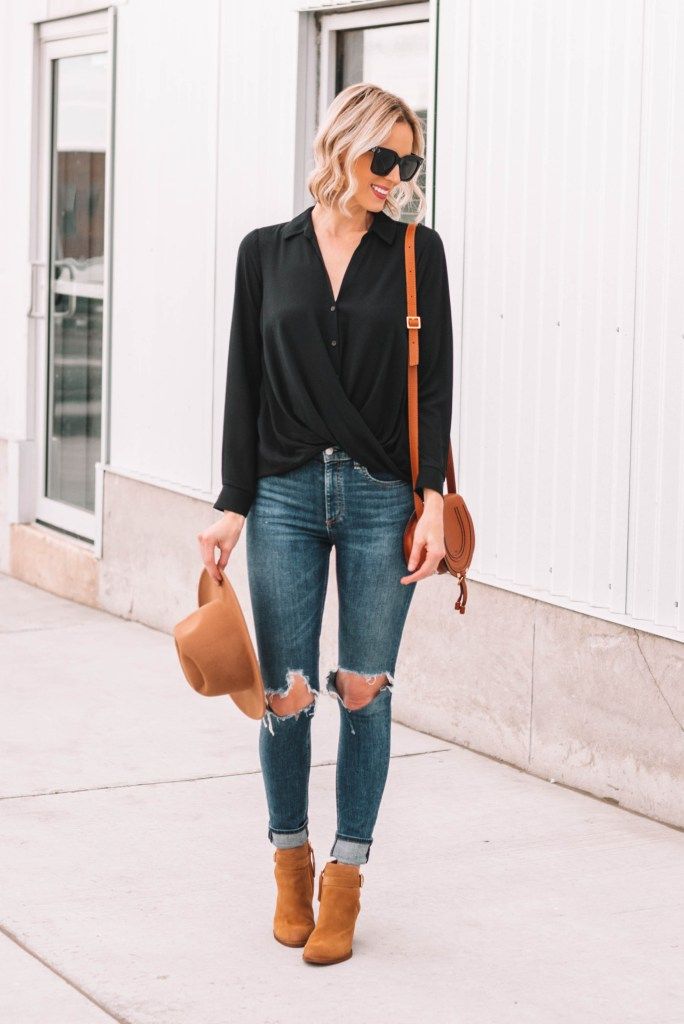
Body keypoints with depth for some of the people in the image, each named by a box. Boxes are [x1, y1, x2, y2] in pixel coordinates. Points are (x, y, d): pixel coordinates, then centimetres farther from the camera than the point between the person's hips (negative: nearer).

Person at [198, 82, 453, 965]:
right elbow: (245, 384, 6)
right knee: (286, 693, 2)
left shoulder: (418, 253, 4)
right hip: (286, 495, 1)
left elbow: (435, 384, 1)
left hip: (381, 497, 0)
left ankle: (343, 881, 15)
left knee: (364, 692, 3)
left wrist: (432, 500, -8)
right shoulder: (266, 252, 6)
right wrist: (233, 507, 1)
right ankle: (291, 864, 23)